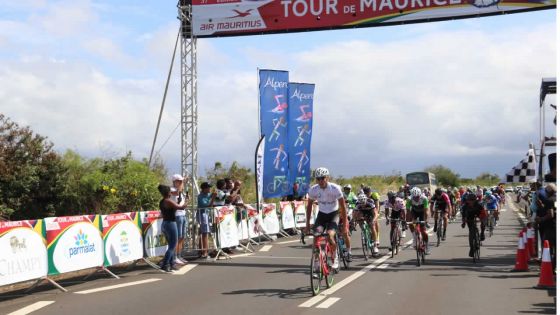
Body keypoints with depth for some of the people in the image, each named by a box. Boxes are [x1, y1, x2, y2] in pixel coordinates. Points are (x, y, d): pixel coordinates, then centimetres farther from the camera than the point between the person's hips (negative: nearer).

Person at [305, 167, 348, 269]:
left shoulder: (335, 188, -22)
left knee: (330, 235, -25)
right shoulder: (313, 190, -14)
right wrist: (307, 224, 0)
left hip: (334, 214, -3)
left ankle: (335, 258, 0)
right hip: (321, 214, 3)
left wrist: (344, 225, -16)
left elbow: (343, 206, -15)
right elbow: (309, 205, 1)